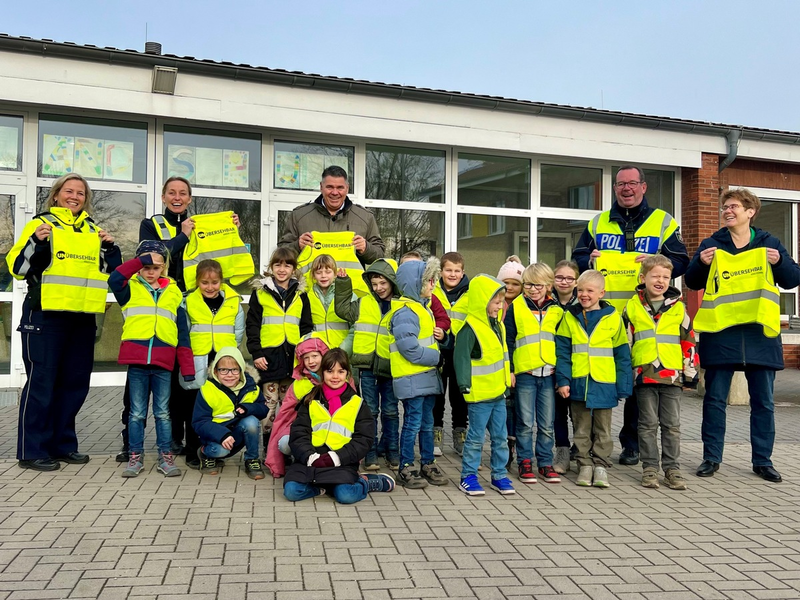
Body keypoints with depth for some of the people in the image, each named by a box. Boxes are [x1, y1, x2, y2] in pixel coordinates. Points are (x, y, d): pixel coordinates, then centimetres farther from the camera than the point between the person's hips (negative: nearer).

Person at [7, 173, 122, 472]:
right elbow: (17, 267, -5)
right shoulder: (41, 224, 1)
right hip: (45, 316, -5)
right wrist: (37, 241, -21)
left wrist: (110, 247, 2)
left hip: (83, 318, 6)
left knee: (75, 382, 9)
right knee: (41, 381, -4)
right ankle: (32, 450, 4)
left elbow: (112, 271, 19)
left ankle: (62, 444, 21)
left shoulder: (93, 230, 15)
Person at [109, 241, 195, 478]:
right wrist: (140, 261, -14)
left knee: (162, 413, 9)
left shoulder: (174, 292, 11)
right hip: (137, 361, -1)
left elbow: (182, 332, 10)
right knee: (137, 412, 7)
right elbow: (114, 280, -18)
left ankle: (165, 457, 17)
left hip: (163, 363, 1)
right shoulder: (130, 289, 7)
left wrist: (187, 368, 4)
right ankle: (135, 457, 18)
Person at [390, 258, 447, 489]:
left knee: (427, 423, 15)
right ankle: (406, 469, 9)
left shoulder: (423, 307, 15)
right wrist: (435, 357, -13)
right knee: (413, 423, -1)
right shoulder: (405, 312, -17)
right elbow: (410, 349, -23)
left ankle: (428, 464, 25)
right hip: (411, 378, -9)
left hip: (427, 376, 9)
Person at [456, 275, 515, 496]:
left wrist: (507, 380, 22)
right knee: (476, 437, 2)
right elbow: (461, 357, -20)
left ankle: (499, 475, 24)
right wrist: (464, 384, -24)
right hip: (479, 394, -8)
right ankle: (468, 477, 14)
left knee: (500, 436, 13)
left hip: (498, 392, 8)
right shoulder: (470, 328, -17)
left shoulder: (497, 324, 11)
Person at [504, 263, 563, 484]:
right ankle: (524, 462, 17)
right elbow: (508, 340, 2)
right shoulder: (516, 307, 2)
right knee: (525, 423, 5)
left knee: (547, 424, 9)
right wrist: (509, 370, -4)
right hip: (525, 373, -2)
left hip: (549, 374, 2)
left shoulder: (557, 310, 8)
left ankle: (545, 463, 20)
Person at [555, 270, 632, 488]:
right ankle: (584, 465, 21)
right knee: (581, 428, 11)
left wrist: (624, 386, -1)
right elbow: (562, 351, 1)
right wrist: (563, 380, -7)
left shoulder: (612, 317, -1)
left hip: (604, 383, -1)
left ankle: (600, 466, 19)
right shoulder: (570, 317, 2)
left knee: (603, 429, 10)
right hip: (578, 382, 1)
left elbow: (622, 354, 2)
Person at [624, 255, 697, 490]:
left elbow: (688, 341, 12)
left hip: (672, 376, 1)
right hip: (643, 376, -1)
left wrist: (690, 372, 9)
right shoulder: (632, 307, 5)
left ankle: (672, 468, 14)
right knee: (648, 424, 6)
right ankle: (650, 468, 13)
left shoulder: (678, 308, 8)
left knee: (672, 425, 6)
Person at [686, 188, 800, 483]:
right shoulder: (711, 244, 6)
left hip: (760, 332, 1)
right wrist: (701, 263, -13)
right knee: (715, 398, 3)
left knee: (763, 401, 7)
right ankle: (711, 457, 13)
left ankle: (763, 460, 19)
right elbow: (693, 282, 7)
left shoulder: (769, 243, 8)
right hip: (720, 332, -1)